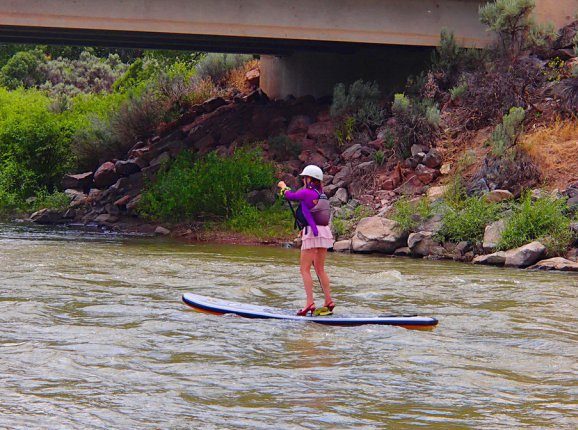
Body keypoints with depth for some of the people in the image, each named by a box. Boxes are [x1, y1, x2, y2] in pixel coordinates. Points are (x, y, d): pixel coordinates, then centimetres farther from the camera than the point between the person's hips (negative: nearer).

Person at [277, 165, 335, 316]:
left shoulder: (306, 193, -10)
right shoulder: (322, 195, 12)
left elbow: (290, 196, 7)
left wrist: (283, 187, 27)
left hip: (311, 233, -8)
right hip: (324, 233, 8)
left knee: (305, 269, -4)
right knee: (320, 269, 15)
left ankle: (310, 303, -13)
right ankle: (328, 301, 13)